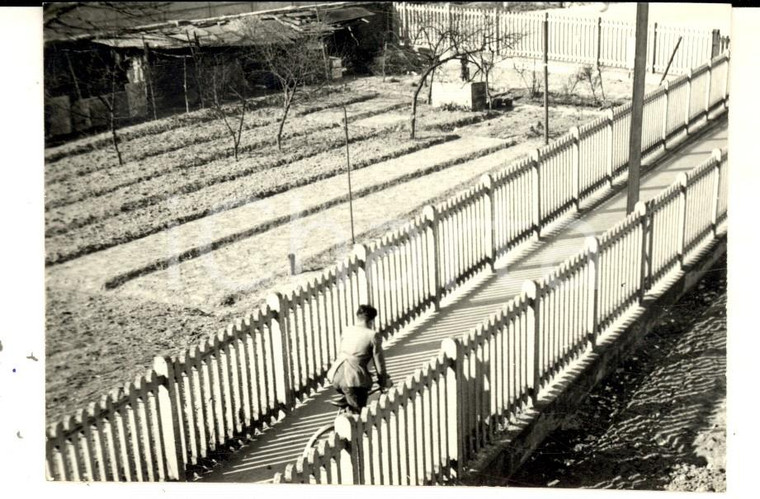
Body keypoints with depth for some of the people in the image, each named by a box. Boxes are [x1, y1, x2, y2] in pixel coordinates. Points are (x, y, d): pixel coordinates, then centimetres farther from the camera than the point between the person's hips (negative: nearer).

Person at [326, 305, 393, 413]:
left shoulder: (346, 330, 14)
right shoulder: (373, 335, -1)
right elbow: (379, 362, 2)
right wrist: (384, 381, 17)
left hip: (335, 376, 5)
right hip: (355, 379, -5)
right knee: (357, 411, 6)